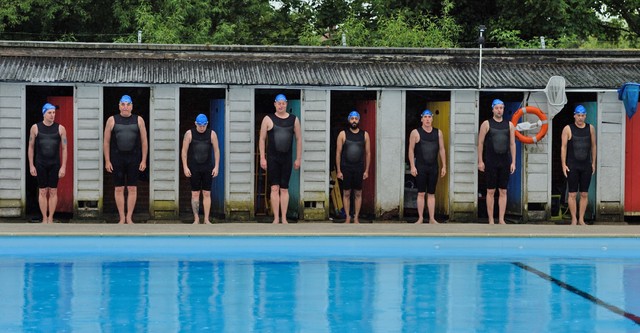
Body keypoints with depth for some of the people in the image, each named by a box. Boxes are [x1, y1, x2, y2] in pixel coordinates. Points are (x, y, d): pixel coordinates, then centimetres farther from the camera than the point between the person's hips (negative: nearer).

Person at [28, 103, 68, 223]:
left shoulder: (60, 129, 0)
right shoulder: (35, 128, 1)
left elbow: (64, 148, 2)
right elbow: (31, 147, 5)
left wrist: (63, 167, -4)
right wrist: (31, 165, 0)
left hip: (55, 164, 0)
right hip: (40, 164, 0)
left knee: (53, 191, 1)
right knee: (42, 191, 1)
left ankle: (50, 218, 8)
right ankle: (44, 218, 7)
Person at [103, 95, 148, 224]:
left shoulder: (138, 120, 6)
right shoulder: (112, 120, 4)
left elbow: (144, 141, 6)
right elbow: (107, 142, 5)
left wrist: (143, 160, 0)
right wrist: (107, 161, -1)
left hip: (133, 158, 0)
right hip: (117, 159, 0)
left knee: (132, 188, 2)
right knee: (118, 188, 2)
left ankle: (129, 217, 10)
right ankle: (121, 218, 10)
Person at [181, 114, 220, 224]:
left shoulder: (212, 134, 1)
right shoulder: (189, 134, -2)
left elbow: (216, 150, 5)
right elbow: (184, 151, 0)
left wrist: (216, 167, -1)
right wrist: (185, 167, -6)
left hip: (207, 168, 1)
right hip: (194, 169, -1)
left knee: (207, 194, 0)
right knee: (195, 194, 0)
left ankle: (206, 219, 3)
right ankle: (196, 219, 4)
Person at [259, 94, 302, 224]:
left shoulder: (294, 119, 6)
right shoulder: (268, 119, 0)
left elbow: (299, 139, 10)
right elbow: (262, 139, 2)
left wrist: (298, 158, 6)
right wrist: (262, 158, -3)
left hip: (286, 158, 2)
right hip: (272, 158, -2)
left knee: (284, 189, 4)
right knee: (274, 188, -5)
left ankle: (284, 218, 8)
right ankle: (276, 218, -1)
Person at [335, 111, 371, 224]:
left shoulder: (364, 134, 4)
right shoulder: (343, 134, 0)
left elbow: (368, 153, 6)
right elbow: (338, 153, 0)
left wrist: (366, 170, 1)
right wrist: (338, 171, -5)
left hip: (359, 169, 1)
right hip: (346, 168, -1)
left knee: (358, 194, 4)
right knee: (346, 193, 3)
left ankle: (356, 217, 10)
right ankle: (348, 217, 10)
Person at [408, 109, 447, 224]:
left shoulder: (438, 133, 9)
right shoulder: (416, 133, -1)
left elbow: (442, 150, 11)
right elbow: (411, 150, -2)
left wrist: (444, 166, 6)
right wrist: (412, 166, -9)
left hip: (434, 167, 3)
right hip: (420, 167, -3)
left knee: (431, 193, 5)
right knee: (421, 193, -2)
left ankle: (432, 219, 6)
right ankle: (420, 218, 3)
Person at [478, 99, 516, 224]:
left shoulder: (509, 125, 8)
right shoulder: (487, 124, 0)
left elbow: (512, 144, 9)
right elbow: (480, 143, 0)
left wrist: (513, 162, 3)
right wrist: (480, 161, -5)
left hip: (505, 162, 2)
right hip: (490, 162, -2)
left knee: (503, 191, 3)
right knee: (491, 191, 1)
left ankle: (501, 219, 6)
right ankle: (491, 220, 4)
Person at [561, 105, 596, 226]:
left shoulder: (590, 128, 6)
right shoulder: (568, 129, -3)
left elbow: (593, 146, 13)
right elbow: (563, 147, -3)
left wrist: (593, 163, 10)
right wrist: (564, 164, -8)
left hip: (586, 166, 3)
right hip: (572, 166, -3)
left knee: (584, 194, 4)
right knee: (572, 194, -2)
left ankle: (581, 219, 10)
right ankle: (574, 219, 4)